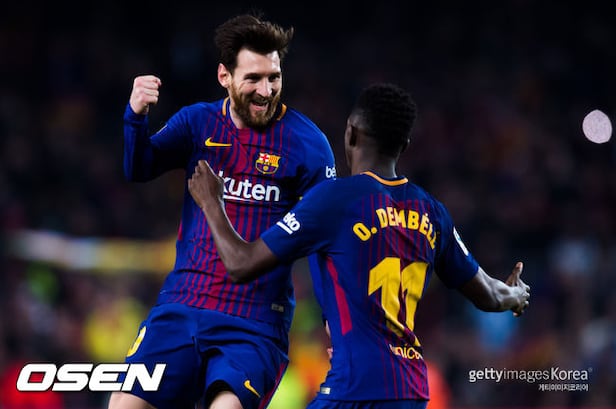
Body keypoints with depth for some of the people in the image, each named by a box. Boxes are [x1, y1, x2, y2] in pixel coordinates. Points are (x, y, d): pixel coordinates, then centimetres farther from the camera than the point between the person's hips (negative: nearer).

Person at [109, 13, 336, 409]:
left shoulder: (306, 141, -5)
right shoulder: (198, 122, 6)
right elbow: (139, 169, -7)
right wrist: (136, 116, -27)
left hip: (255, 323, -4)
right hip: (181, 307, 4)